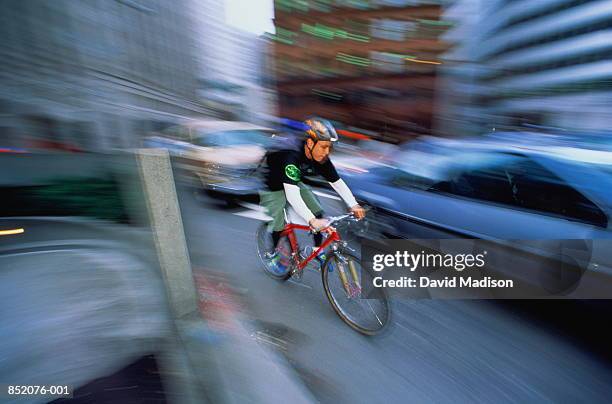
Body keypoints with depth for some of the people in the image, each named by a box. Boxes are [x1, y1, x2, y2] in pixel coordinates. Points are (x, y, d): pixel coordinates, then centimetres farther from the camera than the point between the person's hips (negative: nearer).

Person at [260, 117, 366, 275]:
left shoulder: (322, 159, -20)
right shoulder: (291, 156, -40)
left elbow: (338, 182, -17)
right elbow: (292, 194, -50)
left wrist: (354, 205, -29)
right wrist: (312, 220, -59)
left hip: (294, 182, 6)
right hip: (271, 186, -5)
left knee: (319, 213, -6)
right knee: (278, 222, -16)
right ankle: (273, 253, 15)